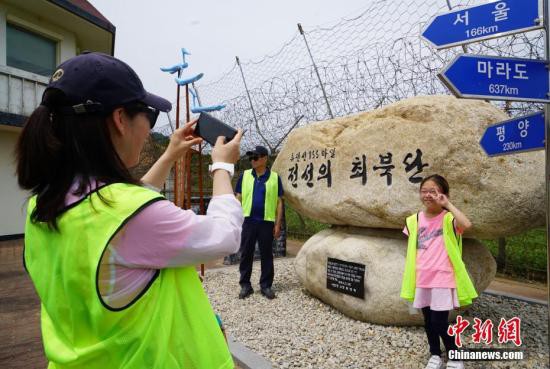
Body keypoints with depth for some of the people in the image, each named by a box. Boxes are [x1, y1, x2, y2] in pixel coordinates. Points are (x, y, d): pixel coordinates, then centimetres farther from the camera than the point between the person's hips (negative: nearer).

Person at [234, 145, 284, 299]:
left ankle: (266, 285, 21)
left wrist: (278, 224, -1)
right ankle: (245, 285, 21)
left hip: (267, 222, -1)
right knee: (246, 254, 7)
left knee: (266, 255, 8)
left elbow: (279, 202, 3)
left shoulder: (275, 177, 1)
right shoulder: (245, 175, 4)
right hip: (248, 221, 1)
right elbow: (238, 198, 7)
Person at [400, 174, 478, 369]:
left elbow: (466, 224, -34)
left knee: (439, 322, -2)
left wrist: (448, 205, -23)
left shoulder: (448, 218, -10)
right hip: (422, 279, 5)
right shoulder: (415, 220, 4)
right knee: (428, 320, 15)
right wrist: (410, 275, 13)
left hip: (442, 278, -4)